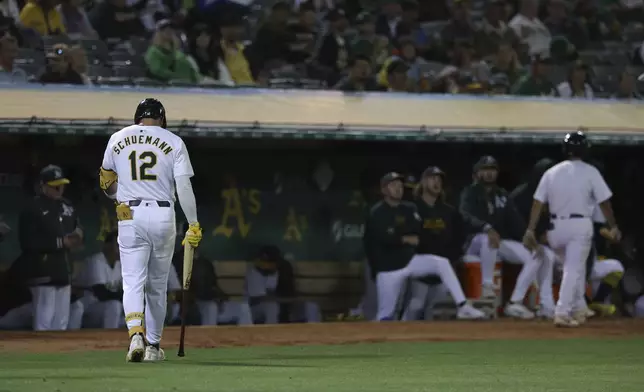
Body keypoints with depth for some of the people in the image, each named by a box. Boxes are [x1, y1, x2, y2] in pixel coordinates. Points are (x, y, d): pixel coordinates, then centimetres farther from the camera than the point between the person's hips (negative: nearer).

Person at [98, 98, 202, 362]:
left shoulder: (117, 139, 7)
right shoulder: (173, 142, 2)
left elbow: (107, 182, 16)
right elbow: (184, 187, -4)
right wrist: (193, 225, -2)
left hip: (129, 218, 0)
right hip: (163, 216, 0)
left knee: (133, 281, -4)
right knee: (157, 285, 12)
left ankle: (136, 335, -28)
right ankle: (153, 346, 17)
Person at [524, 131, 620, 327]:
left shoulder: (551, 172, 3)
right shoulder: (589, 172, -5)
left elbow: (538, 203, 0)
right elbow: (604, 201, -4)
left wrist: (530, 230, 0)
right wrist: (613, 227, 7)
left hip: (556, 226, 4)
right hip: (580, 225, -4)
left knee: (575, 266, 22)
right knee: (574, 269, -4)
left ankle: (573, 311, 24)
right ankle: (562, 313, -16)